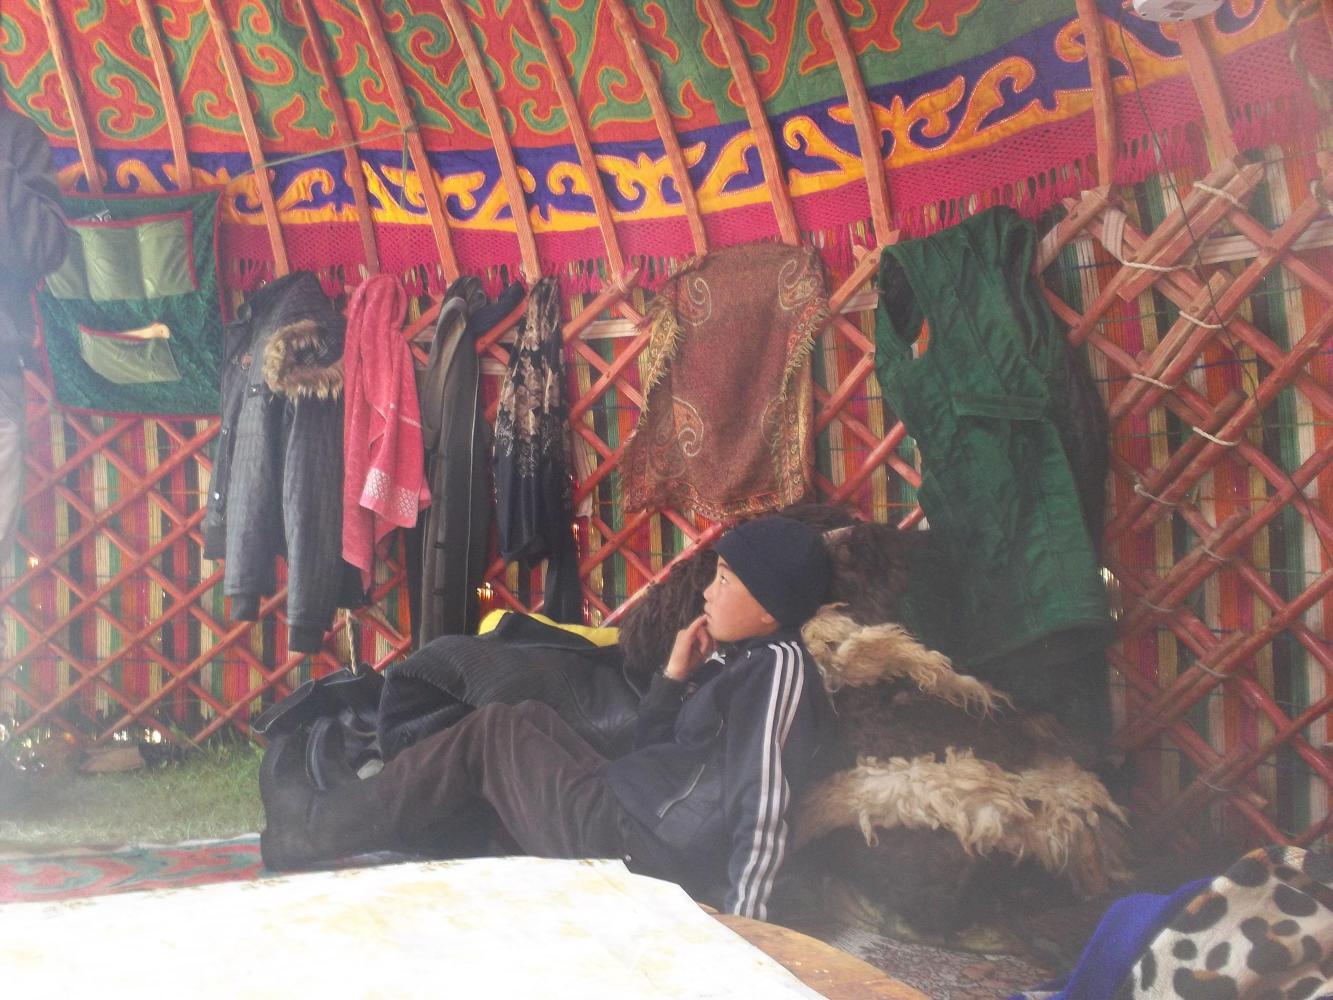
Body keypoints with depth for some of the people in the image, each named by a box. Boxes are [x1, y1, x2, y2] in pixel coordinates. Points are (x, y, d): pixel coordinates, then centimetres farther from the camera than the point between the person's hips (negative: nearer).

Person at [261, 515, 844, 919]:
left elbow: (763, 804, -25)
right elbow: (654, 751, 18)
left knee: (492, 733, 3)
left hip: (635, 852, -9)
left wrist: (740, 925, -31)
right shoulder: (736, 660, 14)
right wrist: (675, 676, 3)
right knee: (532, 720, 25)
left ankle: (309, 830, 14)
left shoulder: (779, 666, -15)